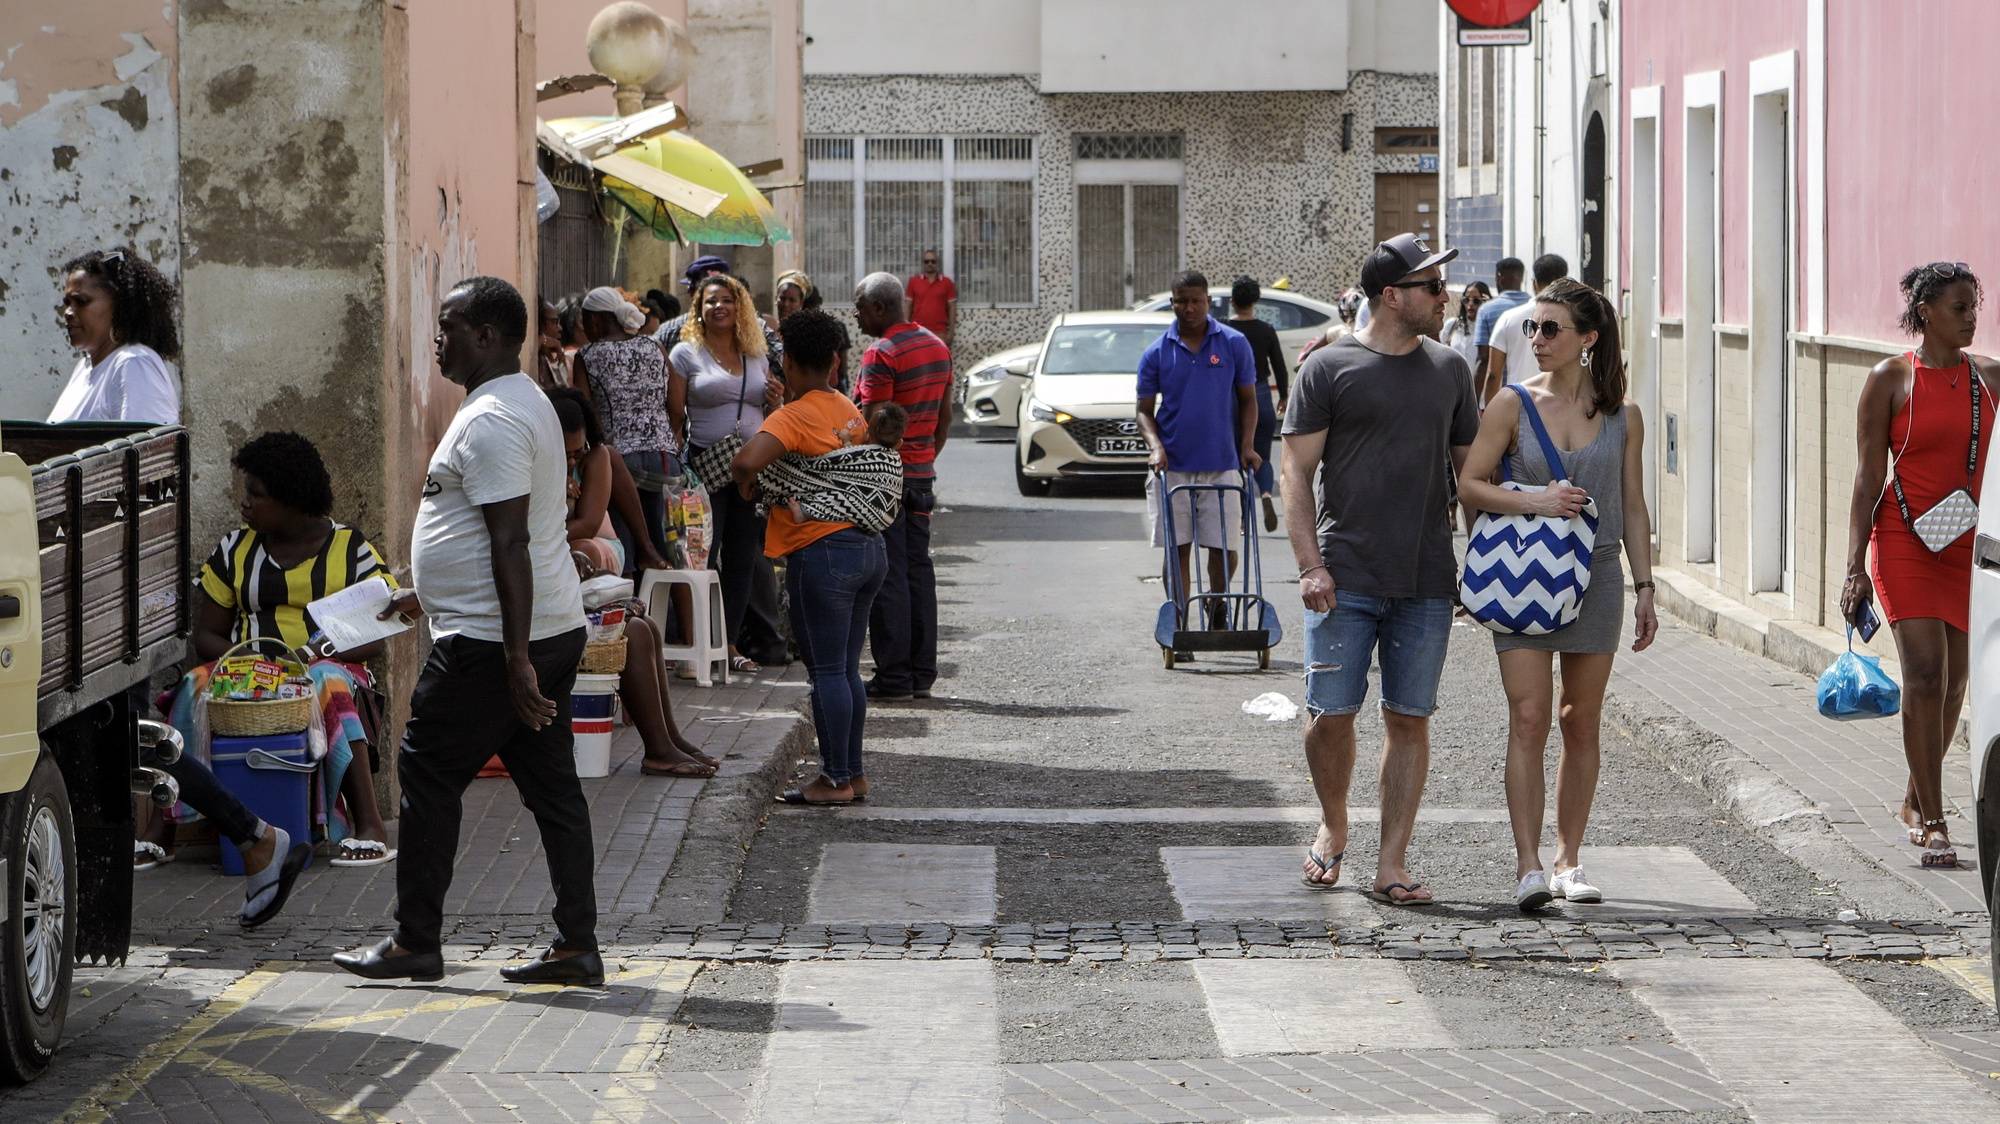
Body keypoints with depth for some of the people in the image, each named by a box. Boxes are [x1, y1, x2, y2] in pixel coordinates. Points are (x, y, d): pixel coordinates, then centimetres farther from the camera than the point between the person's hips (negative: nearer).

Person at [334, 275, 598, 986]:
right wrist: (429, 595, 31)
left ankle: (416, 941, 6)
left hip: (492, 641, -10)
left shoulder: (490, 421, -17)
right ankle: (578, 946, 8)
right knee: (551, 786, 8)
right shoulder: (523, 402, 17)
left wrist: (517, 658, -25)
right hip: (553, 630, 10)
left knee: (428, 776, 0)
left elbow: (510, 542, -23)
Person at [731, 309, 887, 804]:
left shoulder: (793, 417, -13)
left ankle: (836, 779, 2)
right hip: (870, 548, 8)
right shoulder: (850, 412, 11)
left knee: (827, 671, -1)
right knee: (847, 670, 15)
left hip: (822, 553, -8)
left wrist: (746, 481, -7)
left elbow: (746, 462, -29)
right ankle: (853, 772, 19)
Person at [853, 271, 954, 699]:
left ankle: (893, 676, -4)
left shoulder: (881, 355, -16)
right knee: (918, 570, 11)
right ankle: (922, 673, 12)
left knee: (887, 575, -4)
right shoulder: (937, 347, 11)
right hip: (922, 472, 8)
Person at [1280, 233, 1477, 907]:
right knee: (1332, 713, -3)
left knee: (1409, 719, 2)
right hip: (1347, 578, -3)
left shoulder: (1448, 370, 13)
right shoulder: (1329, 368, 0)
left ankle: (1392, 865, 6)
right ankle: (1332, 829, 23)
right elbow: (1297, 473, -2)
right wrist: (1310, 565, -11)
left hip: (1427, 580, 3)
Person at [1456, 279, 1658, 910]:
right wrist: (1535, 501, -16)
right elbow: (1468, 484, -2)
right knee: (1529, 720, -10)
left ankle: (1570, 862, 16)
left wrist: (1645, 588, 7)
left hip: (1596, 579, 2)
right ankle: (1528, 867, -13)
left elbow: (1634, 510, 11)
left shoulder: (1623, 417, 6)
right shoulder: (1514, 406, 0)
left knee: (1582, 725, 7)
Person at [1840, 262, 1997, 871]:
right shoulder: (1890, 379, -3)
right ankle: (1932, 821, -9)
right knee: (1925, 674, -13)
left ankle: (1916, 801, 28)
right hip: (1905, 539, -4)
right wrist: (1855, 567, -7)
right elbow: (1869, 477, -3)